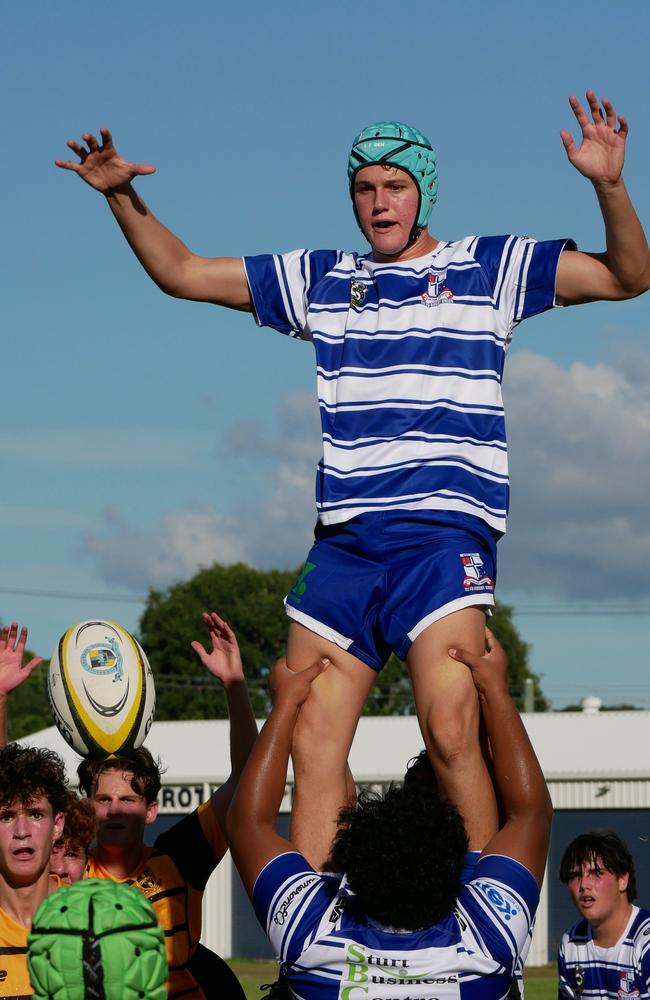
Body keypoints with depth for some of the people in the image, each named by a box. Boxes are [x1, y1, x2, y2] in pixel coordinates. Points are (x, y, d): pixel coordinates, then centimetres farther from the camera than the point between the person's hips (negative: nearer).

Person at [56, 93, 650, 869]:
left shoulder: (490, 267, 9)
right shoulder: (319, 280, 19)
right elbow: (181, 274, 24)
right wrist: (122, 198, 11)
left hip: (444, 535, -4)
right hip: (342, 540, 4)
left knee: (450, 732, -19)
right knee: (312, 743, -3)